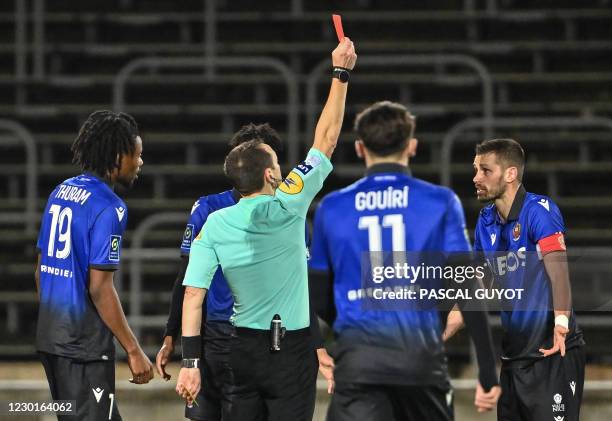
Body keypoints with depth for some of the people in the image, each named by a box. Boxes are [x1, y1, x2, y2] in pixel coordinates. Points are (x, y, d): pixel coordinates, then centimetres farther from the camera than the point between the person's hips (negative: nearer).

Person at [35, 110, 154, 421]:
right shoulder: (108, 208, -15)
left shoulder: (61, 193, 10)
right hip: (84, 342, -9)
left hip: (49, 334, 9)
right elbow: (99, 289, -19)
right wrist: (133, 351, -16)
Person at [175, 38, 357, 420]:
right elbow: (326, 141, -5)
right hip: (290, 348, -4)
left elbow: (193, 295, -6)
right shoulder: (286, 208, -11)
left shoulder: (215, 225, -2)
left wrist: (190, 362, -4)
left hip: (242, 347, 4)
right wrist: (341, 74, 1)